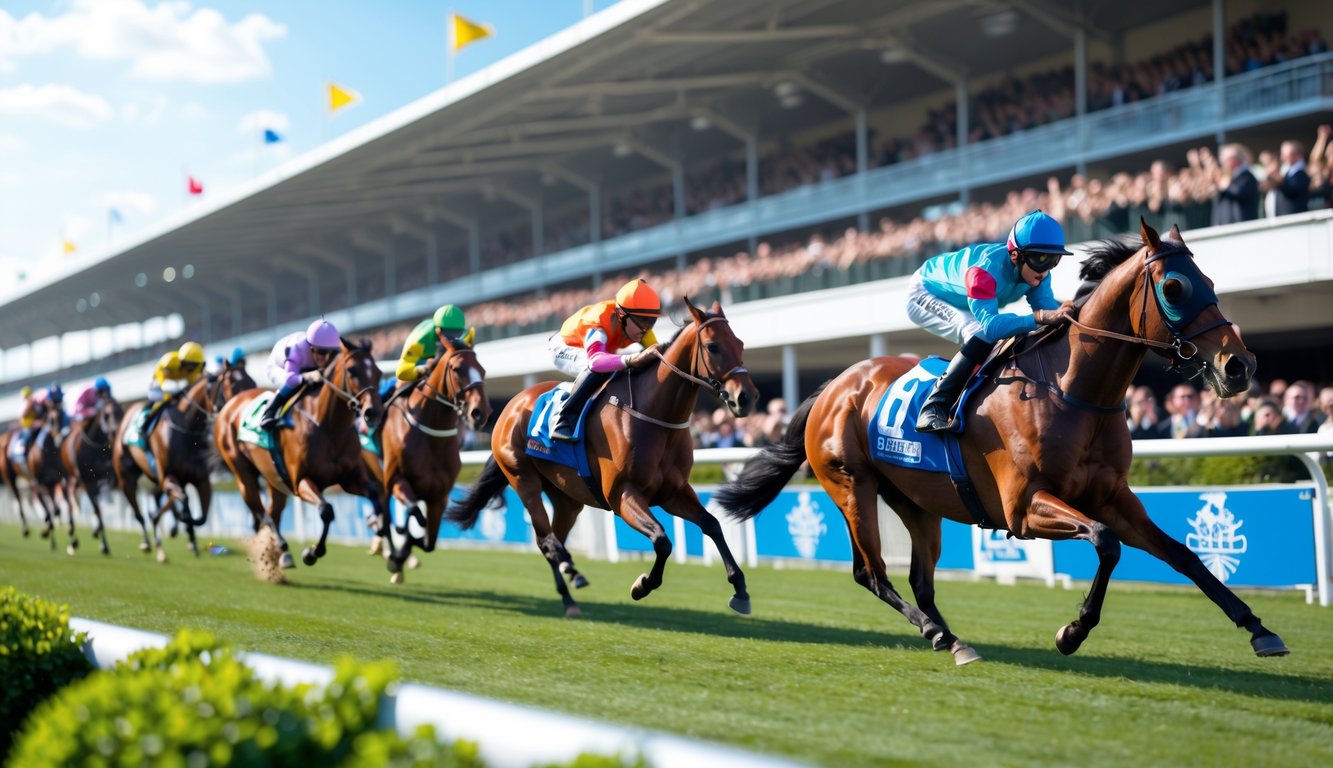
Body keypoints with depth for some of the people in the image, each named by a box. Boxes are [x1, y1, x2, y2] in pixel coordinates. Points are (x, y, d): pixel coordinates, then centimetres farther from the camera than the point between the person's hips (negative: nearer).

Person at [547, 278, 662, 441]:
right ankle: (564, 418, -34)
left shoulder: (639, 322, -22)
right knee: (597, 367, -40)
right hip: (565, 350, -8)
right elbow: (595, 359, -61)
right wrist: (630, 359, -77)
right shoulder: (599, 323, -43)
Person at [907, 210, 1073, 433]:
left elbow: (1048, 305, -26)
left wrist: (1066, 312, -49)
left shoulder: (1037, 272, -19)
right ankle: (933, 409, -31)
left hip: (961, 305, 8)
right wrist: (1039, 317, -64)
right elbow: (990, 324, -52)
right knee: (982, 337, -32)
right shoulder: (987, 269, -42)